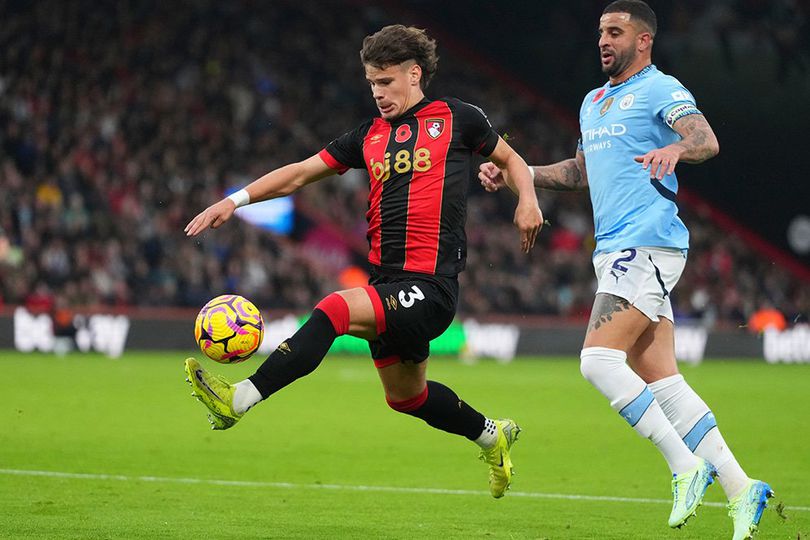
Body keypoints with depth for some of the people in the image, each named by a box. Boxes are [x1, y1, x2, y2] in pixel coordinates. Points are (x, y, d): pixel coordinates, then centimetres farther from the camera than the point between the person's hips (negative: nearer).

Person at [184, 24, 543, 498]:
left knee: (335, 310, -28)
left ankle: (239, 400, -33)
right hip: (388, 281, 7)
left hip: (432, 286, -7)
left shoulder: (456, 118, 4)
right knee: (406, 396, 19)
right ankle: (492, 436, 45)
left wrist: (527, 200, -1)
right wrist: (235, 200, 3)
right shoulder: (369, 137, 17)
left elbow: (510, 160, 18)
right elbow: (299, 173, 14)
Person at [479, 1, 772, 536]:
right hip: (615, 251, 9)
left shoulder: (660, 90, -4)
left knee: (599, 359, -20)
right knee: (661, 381, 2)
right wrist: (517, 173, 26)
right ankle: (739, 488, 2)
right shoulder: (594, 102, 22)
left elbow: (706, 139, -21)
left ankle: (686, 466, -14)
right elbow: (581, 171, 36)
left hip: (647, 246, -9)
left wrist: (675, 149, -43)